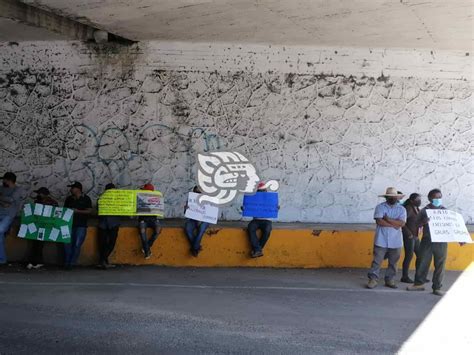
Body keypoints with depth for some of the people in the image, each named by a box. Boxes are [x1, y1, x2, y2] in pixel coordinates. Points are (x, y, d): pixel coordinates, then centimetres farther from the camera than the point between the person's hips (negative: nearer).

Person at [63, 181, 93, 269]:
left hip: (81, 226, -4)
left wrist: (78, 211, -14)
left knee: (77, 245, -7)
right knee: (67, 244, -3)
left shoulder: (86, 199, 1)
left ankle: (72, 263, 2)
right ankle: (67, 263, 6)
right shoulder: (69, 199, 13)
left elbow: (89, 211, -4)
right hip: (70, 224, 4)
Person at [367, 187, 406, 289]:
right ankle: (373, 279, 5)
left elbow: (402, 223, -9)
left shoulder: (401, 209, 6)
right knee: (377, 261, -1)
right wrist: (394, 224, -10)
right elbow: (379, 221, -14)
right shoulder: (380, 207, -1)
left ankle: (389, 280, 21)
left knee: (393, 262, 10)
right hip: (381, 241, -3)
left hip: (396, 241, 3)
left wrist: (388, 219, -12)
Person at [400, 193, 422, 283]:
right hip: (409, 237, -9)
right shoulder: (408, 208, -14)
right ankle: (405, 277, 6)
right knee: (409, 256, -4)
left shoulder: (417, 209, 11)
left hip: (415, 236, 9)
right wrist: (409, 233, -17)